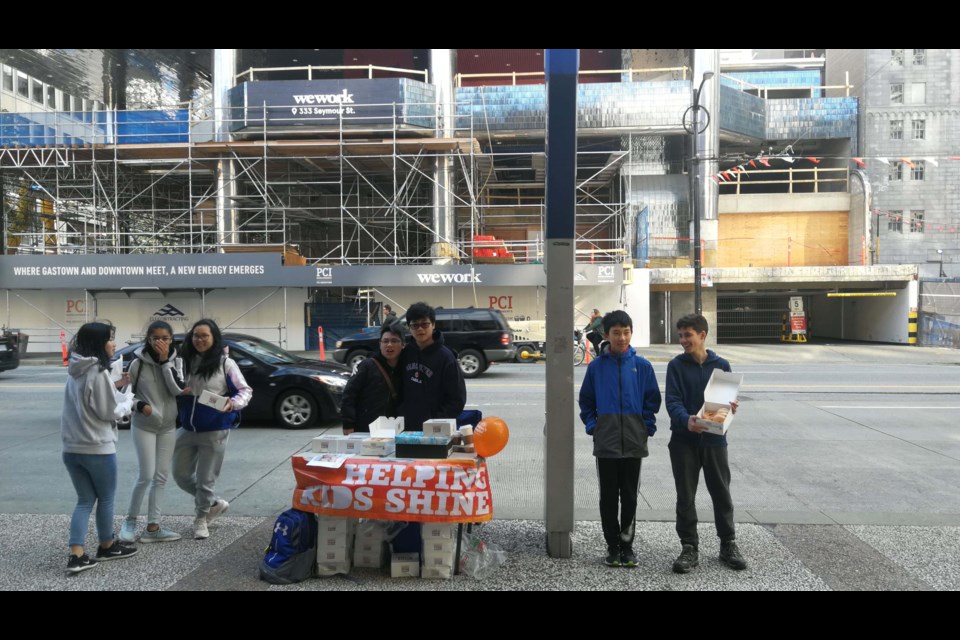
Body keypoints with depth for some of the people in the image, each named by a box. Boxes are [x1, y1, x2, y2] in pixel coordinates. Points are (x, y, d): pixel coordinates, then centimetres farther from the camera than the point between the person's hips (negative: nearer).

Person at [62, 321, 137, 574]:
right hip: (98, 448, -7)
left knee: (85, 500, 13)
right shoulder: (99, 372, -18)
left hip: (71, 447, 7)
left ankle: (76, 555, 5)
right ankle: (107, 546, 28)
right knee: (106, 499, 12)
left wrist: (116, 385, 11)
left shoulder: (74, 370, 8)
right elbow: (109, 413, -14)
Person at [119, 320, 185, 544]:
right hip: (143, 426, -3)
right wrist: (140, 405, -17)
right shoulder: (138, 363, -7)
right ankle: (130, 520, 14)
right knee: (147, 476, -7)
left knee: (161, 477, 5)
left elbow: (177, 390, -15)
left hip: (168, 426, 3)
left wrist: (165, 361, -19)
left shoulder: (175, 362, -1)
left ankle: (153, 527, 13)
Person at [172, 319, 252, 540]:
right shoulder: (185, 362, 2)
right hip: (187, 429, 5)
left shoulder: (225, 364, -10)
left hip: (215, 431, -5)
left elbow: (245, 390, -6)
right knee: (181, 474, 12)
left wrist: (234, 404, -25)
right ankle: (214, 503, 34)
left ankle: (201, 518, 29)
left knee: (206, 478, 5)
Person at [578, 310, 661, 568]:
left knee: (630, 495, 8)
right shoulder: (596, 366, 0)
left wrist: (648, 428, -4)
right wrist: (592, 426, -2)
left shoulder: (642, 366, 0)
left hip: (634, 442, 0)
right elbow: (586, 401, 8)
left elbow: (652, 400, 5)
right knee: (608, 496, 7)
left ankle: (627, 544, 21)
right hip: (605, 443, 0)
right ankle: (613, 546, 18)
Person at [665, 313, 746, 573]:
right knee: (685, 496, 4)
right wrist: (686, 420, -30)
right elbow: (672, 401, -11)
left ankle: (728, 545, 26)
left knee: (721, 493, 10)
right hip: (684, 440, -1)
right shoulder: (676, 366, -2)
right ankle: (689, 547, 16)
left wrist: (730, 407, -15)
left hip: (714, 439, 1)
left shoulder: (721, 365, 3)